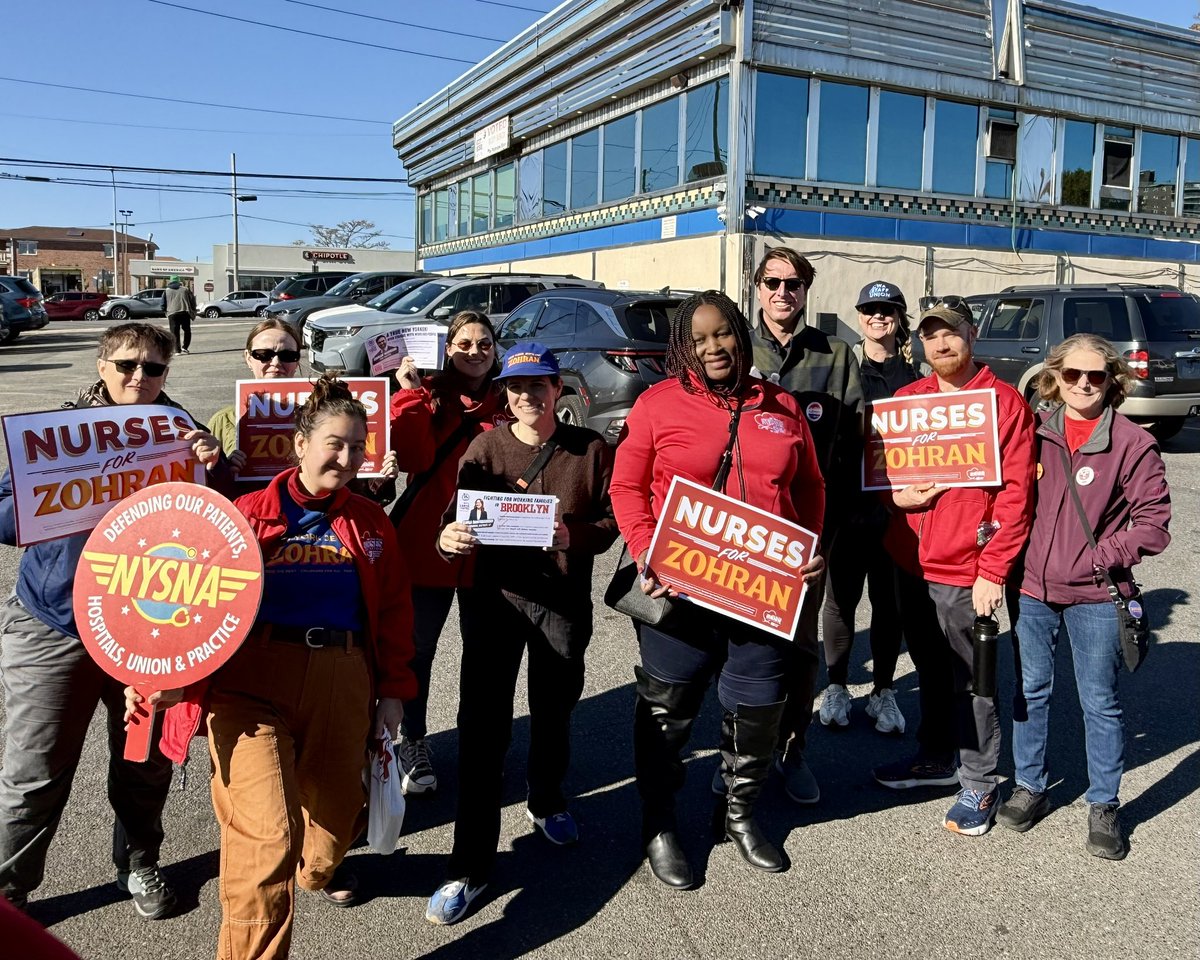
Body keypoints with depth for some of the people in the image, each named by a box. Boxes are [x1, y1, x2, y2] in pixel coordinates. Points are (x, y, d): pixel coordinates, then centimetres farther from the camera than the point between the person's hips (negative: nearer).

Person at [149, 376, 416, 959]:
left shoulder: (370, 523, 11)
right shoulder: (251, 513, 1)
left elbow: (394, 609, 14)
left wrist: (393, 688, 11)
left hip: (342, 682, 4)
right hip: (253, 679, -3)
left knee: (337, 807, 15)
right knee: (267, 833, -15)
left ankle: (318, 869, 54)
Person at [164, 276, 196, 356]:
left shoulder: (166, 291, 9)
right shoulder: (186, 289, 8)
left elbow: (163, 305, 8)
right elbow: (193, 302, 7)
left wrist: (166, 311, 27)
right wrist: (193, 312, 18)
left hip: (172, 314, 0)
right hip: (185, 313, 0)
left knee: (175, 333, 4)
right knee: (186, 331, 12)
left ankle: (177, 350, -3)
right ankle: (184, 347, -1)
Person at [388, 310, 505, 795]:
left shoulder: (505, 402, 4)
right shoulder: (427, 396, -2)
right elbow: (413, 459, -17)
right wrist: (411, 396, -20)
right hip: (428, 541, -2)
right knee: (419, 646, 10)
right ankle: (414, 742, 27)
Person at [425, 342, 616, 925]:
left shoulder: (590, 450, 0)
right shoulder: (485, 448, 0)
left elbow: (611, 518, -1)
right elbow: (456, 515, -4)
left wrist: (574, 537, -21)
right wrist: (448, 536, -26)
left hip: (564, 598, 1)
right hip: (494, 593, -1)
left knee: (554, 710, 19)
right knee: (482, 724, -4)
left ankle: (546, 802, 48)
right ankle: (470, 865, 5)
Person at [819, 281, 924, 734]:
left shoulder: (915, 370, 6)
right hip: (847, 497, -1)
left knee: (890, 598, 8)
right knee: (841, 595, 6)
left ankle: (883, 691, 21)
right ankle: (836, 686, 21)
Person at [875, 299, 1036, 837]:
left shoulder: (1006, 403, -7)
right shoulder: (906, 400, 7)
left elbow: (1015, 492, -10)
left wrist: (993, 570, -14)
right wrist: (896, 495, -8)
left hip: (967, 568, -5)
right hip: (911, 563, 5)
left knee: (971, 680, 5)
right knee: (931, 671, 20)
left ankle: (979, 785, 21)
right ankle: (936, 757, 38)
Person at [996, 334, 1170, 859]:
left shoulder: (1133, 443, -7)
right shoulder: (1035, 432, 2)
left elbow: (1154, 521, -5)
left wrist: (1106, 554, -14)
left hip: (1095, 596, -3)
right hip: (1032, 586, 3)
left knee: (1100, 702, 8)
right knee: (1030, 690, 14)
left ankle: (1104, 806, 24)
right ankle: (1030, 786, 32)